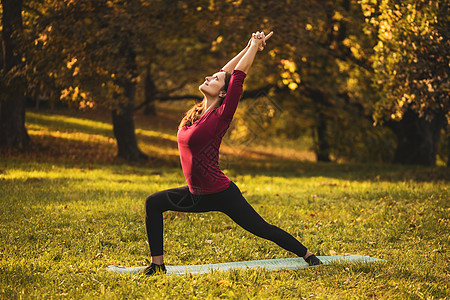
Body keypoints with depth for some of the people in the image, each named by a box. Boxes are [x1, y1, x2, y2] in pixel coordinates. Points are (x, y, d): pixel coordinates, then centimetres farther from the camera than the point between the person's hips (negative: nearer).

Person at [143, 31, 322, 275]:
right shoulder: (198, 112, 4)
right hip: (198, 195, 8)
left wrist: (255, 45, -8)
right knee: (154, 203, 6)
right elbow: (225, 71, 10)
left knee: (263, 229, 2)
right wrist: (249, 46, 16)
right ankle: (157, 264, 10)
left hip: (222, 195, -7)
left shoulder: (220, 116, -15)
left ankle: (307, 254, 21)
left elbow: (237, 76, -16)